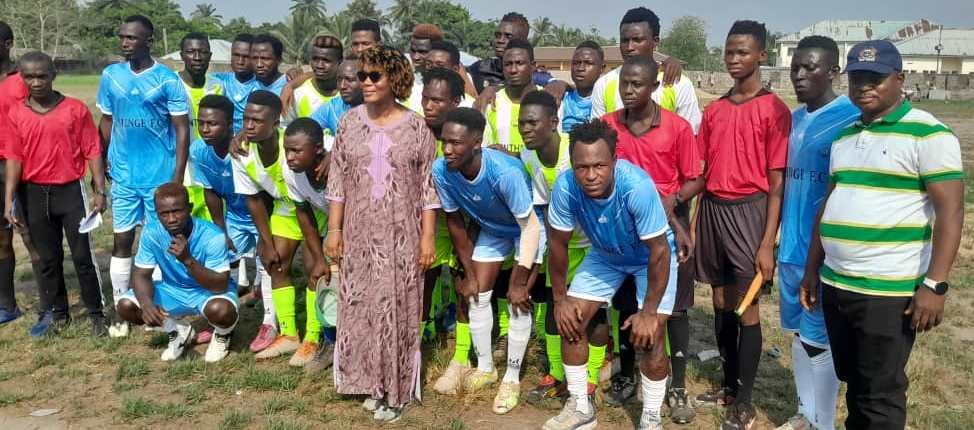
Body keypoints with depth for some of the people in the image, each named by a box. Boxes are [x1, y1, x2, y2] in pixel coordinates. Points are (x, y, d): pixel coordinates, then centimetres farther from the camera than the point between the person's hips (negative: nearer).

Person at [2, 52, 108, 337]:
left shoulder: (75, 109, -6)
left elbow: (92, 151, -4)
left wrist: (100, 191, -8)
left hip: (71, 190, -3)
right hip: (35, 194, 3)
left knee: (82, 255, 2)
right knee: (48, 258, 13)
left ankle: (96, 314, 13)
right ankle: (55, 313, 25)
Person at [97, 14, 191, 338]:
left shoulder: (168, 80, -8)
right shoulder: (110, 76, 4)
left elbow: (182, 130, -7)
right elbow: (106, 123, 12)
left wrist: (178, 178, -12)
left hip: (160, 177, -3)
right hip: (122, 176, 3)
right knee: (122, 241, 7)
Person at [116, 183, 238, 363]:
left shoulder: (212, 236, -29)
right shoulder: (151, 233, -17)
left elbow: (220, 286, -32)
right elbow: (141, 275, -11)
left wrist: (188, 260, -45)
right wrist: (146, 303, -33)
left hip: (210, 291, -4)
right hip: (172, 290, 5)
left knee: (220, 310, -38)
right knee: (125, 306, -15)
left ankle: (222, 335, 2)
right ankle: (179, 332, 11)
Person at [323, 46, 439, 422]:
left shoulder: (417, 128, -3)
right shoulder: (350, 122, 3)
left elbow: (429, 188, -2)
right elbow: (337, 182, 5)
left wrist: (428, 236, -6)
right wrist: (333, 229, 2)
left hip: (402, 235, -2)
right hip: (359, 234, 3)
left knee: (397, 309, 3)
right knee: (361, 307, 8)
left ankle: (395, 390, 16)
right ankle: (372, 383, 24)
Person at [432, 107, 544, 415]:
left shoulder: (505, 172, -42)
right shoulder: (441, 170, -28)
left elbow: (530, 227, -30)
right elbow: (454, 221, -11)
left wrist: (519, 283, -24)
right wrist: (469, 274, -4)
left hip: (528, 228, -5)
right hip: (491, 230, 5)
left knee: (517, 301, -9)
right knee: (477, 295, 6)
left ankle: (512, 378, 9)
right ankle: (485, 367, 26)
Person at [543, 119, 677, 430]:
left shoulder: (637, 186, -41)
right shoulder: (565, 187, -31)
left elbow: (659, 251, -30)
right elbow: (559, 244, -14)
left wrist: (649, 312, -24)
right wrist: (560, 298, -6)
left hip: (651, 256, -4)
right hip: (604, 254, 4)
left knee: (649, 335, -14)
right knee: (571, 321, -1)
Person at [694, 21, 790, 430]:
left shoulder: (774, 110, -7)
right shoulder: (714, 109, 11)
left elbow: (777, 180, -9)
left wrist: (768, 242, -13)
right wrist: (690, 223, 10)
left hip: (748, 210, -5)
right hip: (711, 208, 6)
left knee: (746, 308, 0)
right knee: (721, 303, 14)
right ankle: (728, 384, 29)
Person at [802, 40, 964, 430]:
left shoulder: (928, 134, -8)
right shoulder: (844, 136, 13)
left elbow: (950, 210, -13)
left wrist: (934, 284, -19)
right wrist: (812, 270, 16)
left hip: (889, 291, -6)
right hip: (835, 285, 7)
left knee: (880, 394, 3)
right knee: (852, 382, 18)